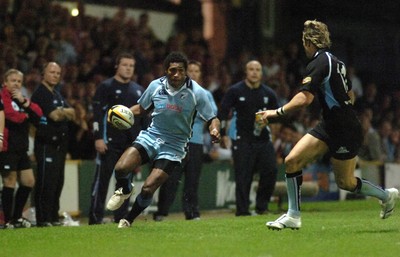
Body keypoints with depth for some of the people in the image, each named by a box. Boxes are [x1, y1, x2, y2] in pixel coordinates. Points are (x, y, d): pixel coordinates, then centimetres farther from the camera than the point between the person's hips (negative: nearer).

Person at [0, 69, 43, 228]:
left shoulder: (21, 99, 19)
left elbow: (38, 114, 5)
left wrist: (24, 102, -9)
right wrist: (25, 115, -2)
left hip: (21, 149, 9)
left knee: (28, 182, 11)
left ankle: (17, 217, 22)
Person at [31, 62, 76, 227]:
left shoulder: (57, 95, 20)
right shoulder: (41, 94, -10)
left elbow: (72, 114, 10)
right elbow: (55, 116, -21)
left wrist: (61, 111, -8)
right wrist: (65, 112, -6)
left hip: (59, 144, 9)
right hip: (46, 144, -9)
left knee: (57, 182, 11)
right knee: (46, 182, -10)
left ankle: (53, 217, 16)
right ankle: (43, 219, -9)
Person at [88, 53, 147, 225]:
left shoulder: (139, 90, 16)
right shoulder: (106, 87, -2)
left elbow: (144, 117, 19)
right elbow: (97, 114, -8)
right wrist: (98, 138, -16)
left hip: (132, 144, 6)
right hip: (110, 142, -6)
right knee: (102, 178, -6)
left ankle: (121, 217, 11)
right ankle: (95, 217, -5)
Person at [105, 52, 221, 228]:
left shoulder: (196, 92, -11)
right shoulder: (156, 86, -3)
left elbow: (212, 119, -5)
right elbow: (141, 108, 14)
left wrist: (214, 130, -28)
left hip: (174, 146, -2)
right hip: (151, 136, 2)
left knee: (148, 189, -14)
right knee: (121, 168, -22)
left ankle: (128, 221, 16)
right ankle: (125, 190, 16)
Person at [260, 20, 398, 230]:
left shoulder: (318, 63, -18)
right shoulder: (335, 61, 11)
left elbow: (304, 98, -29)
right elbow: (350, 96, 21)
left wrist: (277, 112, -23)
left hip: (345, 132, -9)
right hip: (329, 126, 9)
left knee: (345, 182, 5)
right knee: (292, 161, -2)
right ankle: (293, 216, 0)